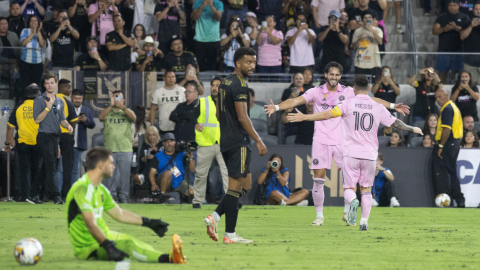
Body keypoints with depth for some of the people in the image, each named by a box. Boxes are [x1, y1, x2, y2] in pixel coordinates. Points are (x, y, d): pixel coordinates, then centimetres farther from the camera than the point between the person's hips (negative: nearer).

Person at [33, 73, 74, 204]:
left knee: (46, 167, 8)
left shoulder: (60, 101, 16)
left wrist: (68, 125, 0)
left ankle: (36, 192, 15)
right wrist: (48, 108, -19)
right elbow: (37, 119, -10)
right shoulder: (39, 100, -3)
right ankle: (56, 195, -15)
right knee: (50, 166, -11)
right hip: (44, 136, -6)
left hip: (55, 137, 6)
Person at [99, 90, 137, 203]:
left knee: (125, 174, -1)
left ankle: (123, 195, 5)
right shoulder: (108, 112, 12)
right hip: (110, 148, 0)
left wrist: (122, 107, -17)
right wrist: (111, 105, -13)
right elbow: (101, 117, -8)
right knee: (110, 174, -2)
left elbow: (133, 118, -6)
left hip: (125, 148, 0)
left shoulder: (126, 112, 15)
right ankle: (111, 195, 4)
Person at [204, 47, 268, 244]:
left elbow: (218, 114, 22)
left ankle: (215, 217, 3)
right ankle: (230, 234, -5)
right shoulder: (239, 84, -14)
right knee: (235, 186, -6)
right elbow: (242, 117, -20)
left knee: (245, 184, 15)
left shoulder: (225, 82, 15)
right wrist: (258, 141, -16)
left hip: (226, 141, 10)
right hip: (238, 143, -10)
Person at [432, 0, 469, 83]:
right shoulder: (441, 18, 12)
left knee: (456, 73, 0)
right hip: (444, 50, 1)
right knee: (442, 73, -2)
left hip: (458, 51, -1)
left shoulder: (464, 18, 9)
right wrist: (443, 29, -18)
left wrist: (456, 28, -24)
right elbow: (434, 31, 3)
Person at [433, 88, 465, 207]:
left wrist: (441, 146, -21)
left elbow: (447, 129, -23)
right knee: (452, 172, 15)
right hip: (455, 143, 10)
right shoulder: (453, 107, 18)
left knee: (441, 172, -7)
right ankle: (459, 200, 15)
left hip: (448, 143, -10)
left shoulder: (447, 109, -14)